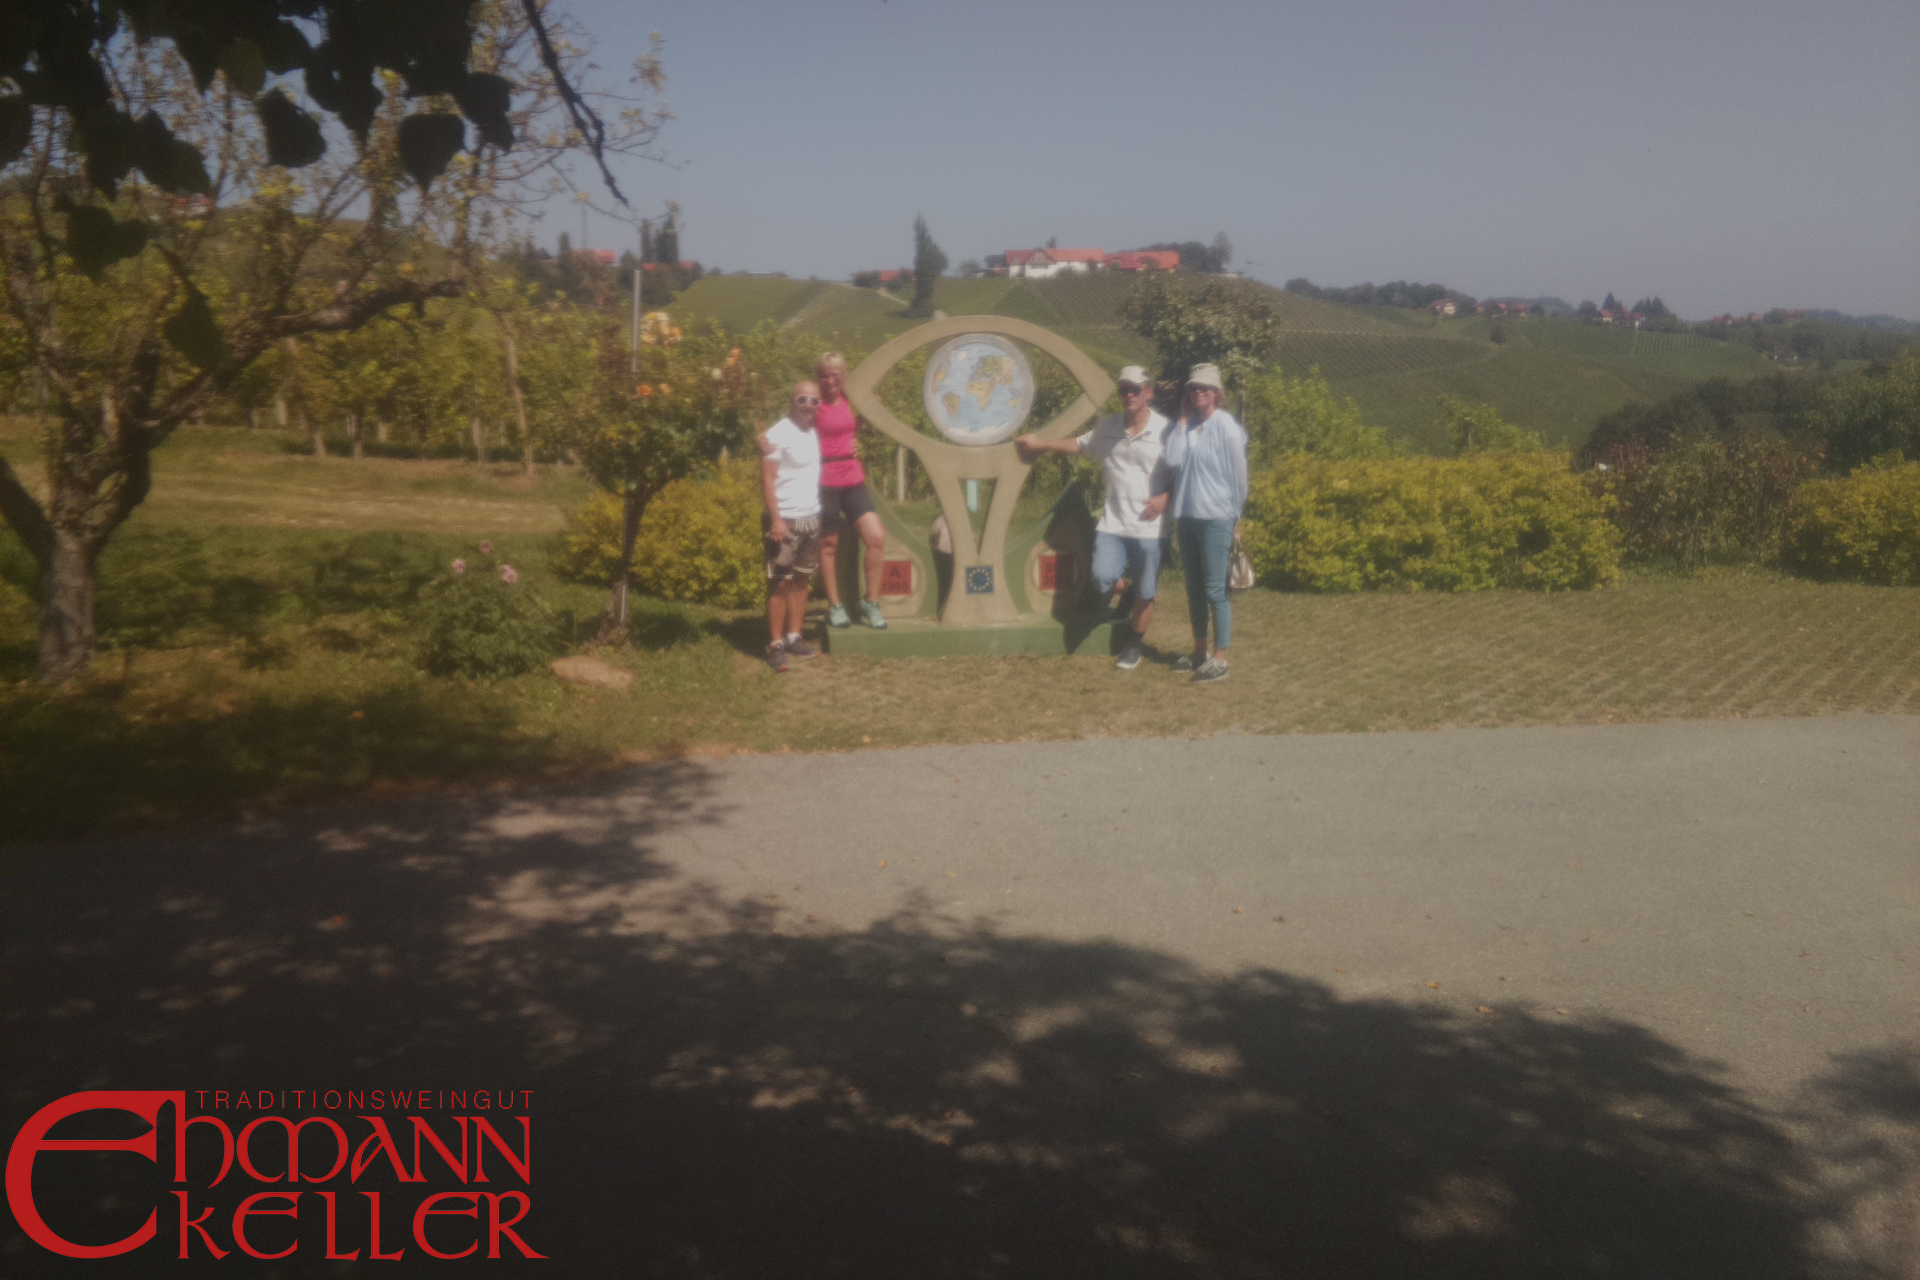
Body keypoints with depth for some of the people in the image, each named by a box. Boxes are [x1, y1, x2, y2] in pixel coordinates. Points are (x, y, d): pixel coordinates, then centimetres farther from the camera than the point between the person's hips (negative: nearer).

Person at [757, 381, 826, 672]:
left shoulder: (815, 432, 10)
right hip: (785, 521, -7)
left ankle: (795, 638, 18)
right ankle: (776, 644, 2)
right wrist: (776, 519, -22)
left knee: (801, 581, 11)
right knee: (780, 583, -2)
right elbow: (767, 479, -15)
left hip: (811, 519, 7)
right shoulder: (778, 434, -12)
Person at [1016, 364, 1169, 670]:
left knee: (1144, 593, 4)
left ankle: (1134, 645, 25)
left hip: (1148, 527, -3)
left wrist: (1166, 497, -16)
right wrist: (1041, 444, 27)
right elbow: (1080, 444, 25)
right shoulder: (1108, 428, 7)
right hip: (1112, 522, 3)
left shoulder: (1165, 431, -6)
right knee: (1102, 578, -13)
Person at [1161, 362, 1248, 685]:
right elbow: (1173, 461, -7)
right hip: (1187, 515, 7)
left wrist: (1236, 516, 1)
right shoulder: (1186, 425, 8)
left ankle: (1219, 659, 0)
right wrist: (1182, 422, -5)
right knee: (1194, 588, 14)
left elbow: (1238, 473, -4)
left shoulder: (1225, 426, -9)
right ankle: (1199, 652, 25)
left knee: (1215, 590, -6)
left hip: (1216, 518, -7)